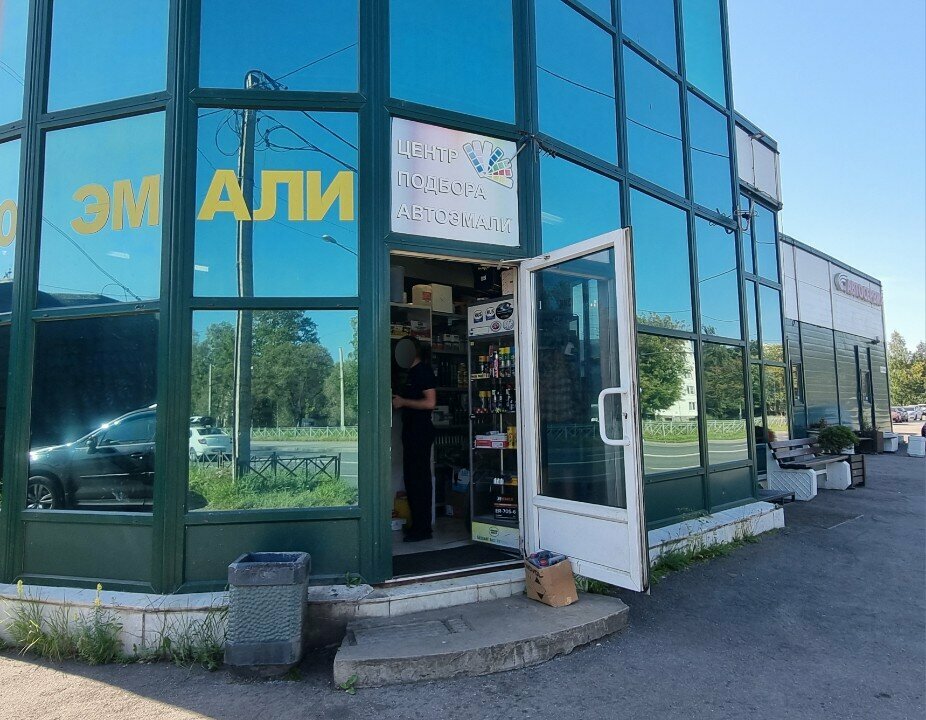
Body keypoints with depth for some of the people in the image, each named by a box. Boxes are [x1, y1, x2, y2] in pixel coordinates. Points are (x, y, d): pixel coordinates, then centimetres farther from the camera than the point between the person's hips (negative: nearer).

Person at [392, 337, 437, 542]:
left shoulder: (424, 370, -10)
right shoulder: (412, 372, 19)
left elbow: (430, 402, -19)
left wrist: (403, 402, -13)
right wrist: (398, 400, 11)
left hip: (421, 431, -10)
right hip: (411, 430, 10)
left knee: (419, 478, -7)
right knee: (411, 477, 12)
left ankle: (423, 528, 0)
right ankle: (417, 524, 21)